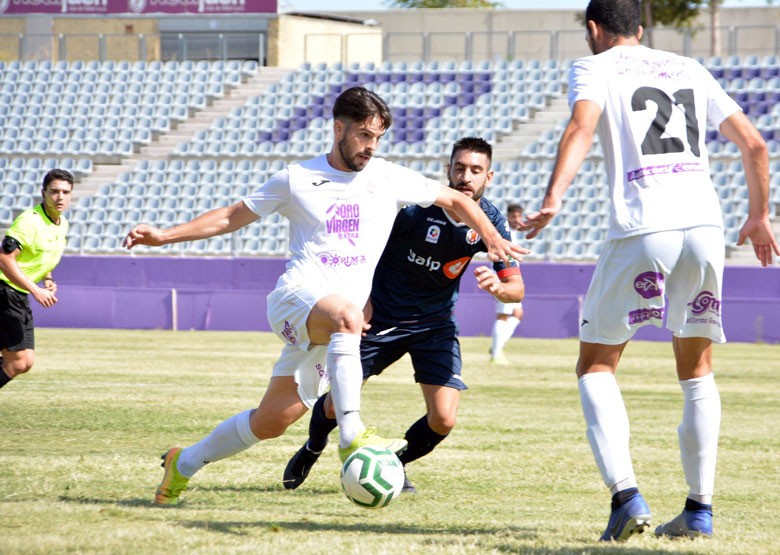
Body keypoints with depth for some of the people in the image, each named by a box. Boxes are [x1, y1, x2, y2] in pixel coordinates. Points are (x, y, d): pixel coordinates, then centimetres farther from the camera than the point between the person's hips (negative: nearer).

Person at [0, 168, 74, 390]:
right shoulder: (30, 221, -19)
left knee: (26, 362, 7)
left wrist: (48, 280, 7)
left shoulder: (62, 224, 10)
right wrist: (35, 290, -29)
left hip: (20, 297, 9)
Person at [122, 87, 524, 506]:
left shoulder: (389, 179, 10)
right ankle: (351, 438, -47)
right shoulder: (296, 180, 7)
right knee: (346, 314, -39)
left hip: (329, 328, 3)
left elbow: (455, 199, 20)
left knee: (272, 422, 1)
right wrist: (165, 236, 8)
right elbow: (233, 216, 15)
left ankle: (184, 464, 23)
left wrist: (491, 238, 5)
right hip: (296, 295, -3)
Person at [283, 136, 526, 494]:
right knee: (336, 404, 0)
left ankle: (395, 463, 20)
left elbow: (517, 289, -10)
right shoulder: (416, 206, -22)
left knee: (443, 420, -12)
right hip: (383, 316, -2)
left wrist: (498, 287, -34)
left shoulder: (490, 223, -13)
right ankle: (312, 450, 36)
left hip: (436, 323, 2)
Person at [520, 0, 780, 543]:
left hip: (641, 228, -4)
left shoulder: (593, 67, 9)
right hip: (704, 223, 4)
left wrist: (554, 199, -25)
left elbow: (582, 126, -13)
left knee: (596, 365, 8)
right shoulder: (688, 69, 23)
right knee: (696, 368, 19)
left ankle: (626, 494, -10)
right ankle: (700, 508, 13)